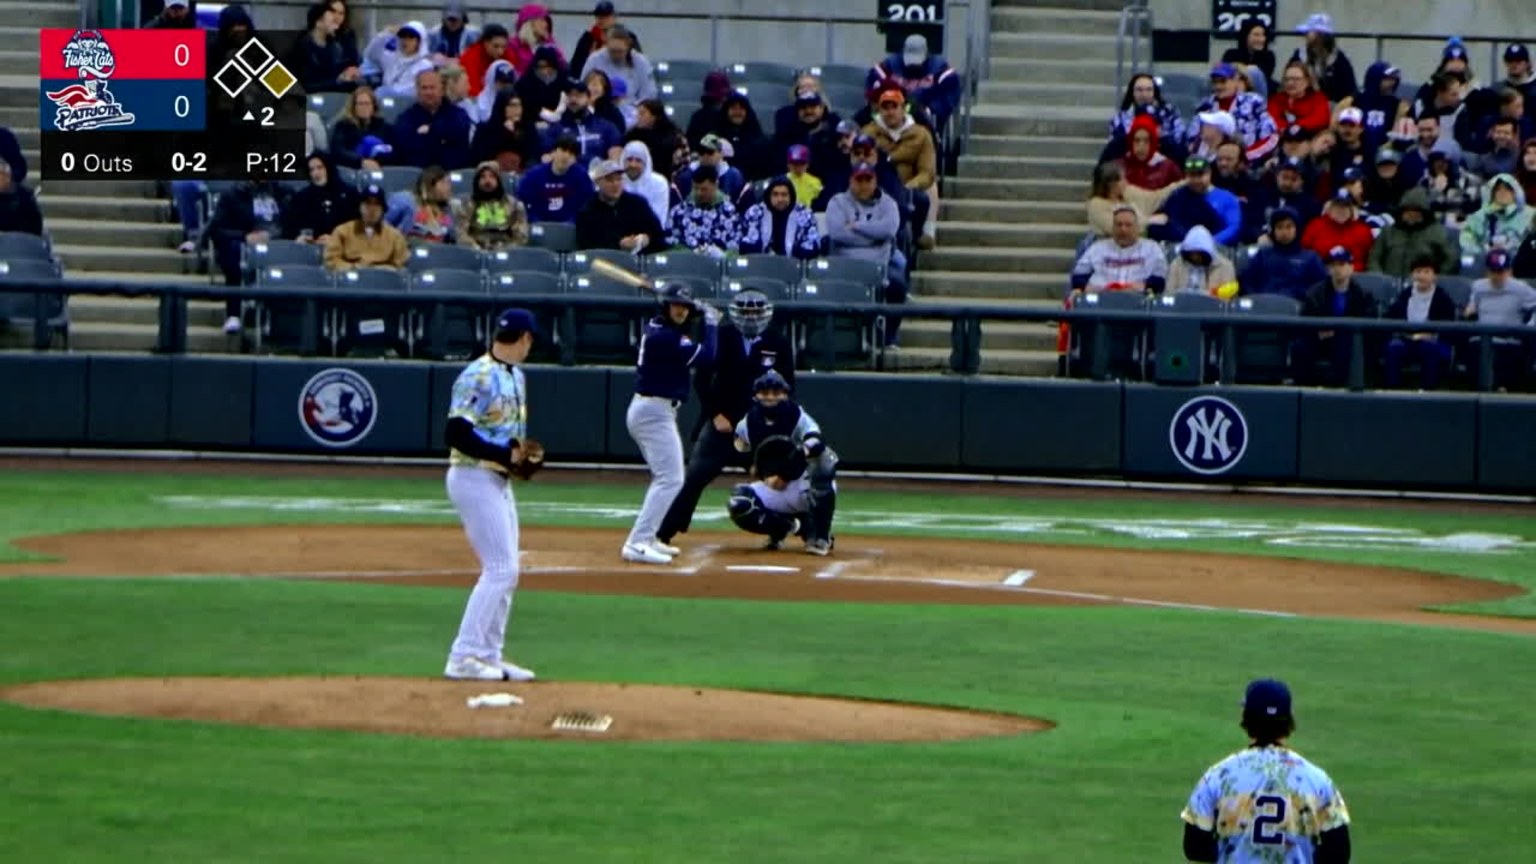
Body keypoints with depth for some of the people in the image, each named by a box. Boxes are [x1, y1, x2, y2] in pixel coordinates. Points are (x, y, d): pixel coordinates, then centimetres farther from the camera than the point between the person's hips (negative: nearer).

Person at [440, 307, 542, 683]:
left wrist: (521, 452, 3)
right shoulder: (479, 377, -18)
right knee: (500, 568, -12)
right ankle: (463, 658, -11)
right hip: (474, 478, -10)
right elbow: (455, 432, -24)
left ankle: (488, 655, 19)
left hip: (498, 480, 10)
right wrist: (506, 454, -22)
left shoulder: (516, 376, 12)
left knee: (506, 571, 12)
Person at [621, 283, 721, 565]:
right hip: (656, 412, -11)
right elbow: (705, 356, -22)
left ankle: (646, 539, 24)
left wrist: (702, 312, 13)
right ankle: (637, 544, -22)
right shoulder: (665, 336, -20)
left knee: (666, 477, 22)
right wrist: (711, 323, -9)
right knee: (671, 479, -14)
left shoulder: (656, 327, 8)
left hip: (646, 410, 11)